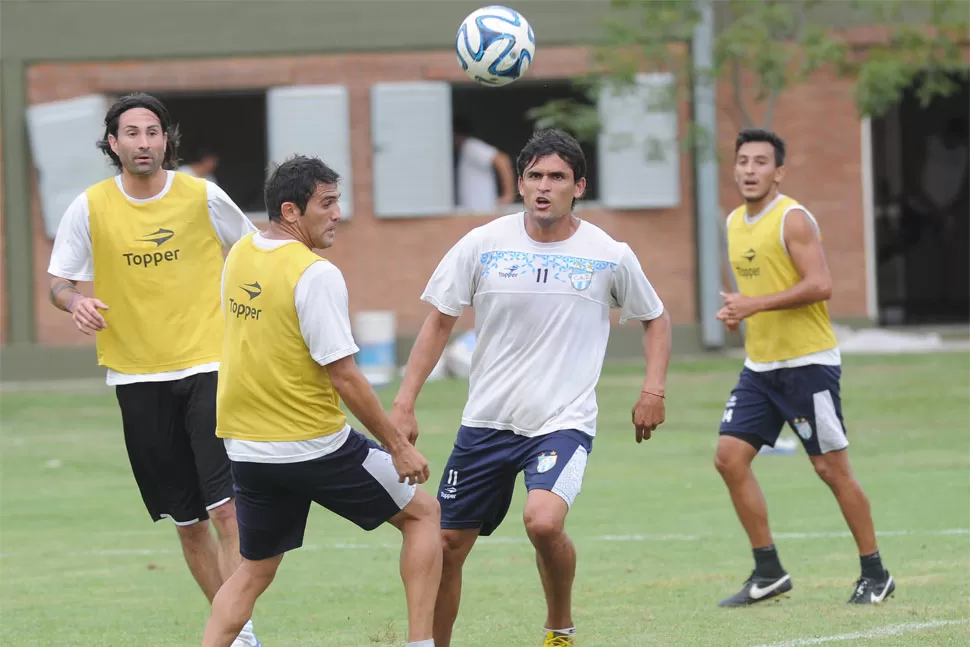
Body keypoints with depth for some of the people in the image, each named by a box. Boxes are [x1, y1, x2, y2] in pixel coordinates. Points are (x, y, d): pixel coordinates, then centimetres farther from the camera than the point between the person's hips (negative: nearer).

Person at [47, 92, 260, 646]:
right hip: (139, 379, 2)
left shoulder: (203, 197, -3)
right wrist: (74, 301, -17)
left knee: (228, 510, -16)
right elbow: (58, 281, 5)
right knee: (189, 523, 8)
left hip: (209, 365, -2)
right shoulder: (90, 207, -2)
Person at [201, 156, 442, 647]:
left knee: (254, 571, 18)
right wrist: (398, 446, -11)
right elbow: (343, 376, -19)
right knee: (422, 513, 12)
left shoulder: (238, 255, 5)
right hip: (314, 445, -6)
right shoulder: (315, 275, -18)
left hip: (245, 448, 7)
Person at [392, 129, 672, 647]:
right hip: (486, 422, 3)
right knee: (446, 543, 4)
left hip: (564, 423, -3)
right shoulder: (484, 244, -2)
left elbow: (655, 318, 14)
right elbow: (439, 321, 7)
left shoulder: (610, 256, -3)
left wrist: (654, 390, 0)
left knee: (544, 520, -28)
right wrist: (404, 403, 1)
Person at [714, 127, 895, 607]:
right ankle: (768, 573, 5)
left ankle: (875, 575, 8)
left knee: (831, 467, -4)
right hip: (759, 366, 8)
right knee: (730, 457, -3)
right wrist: (735, 311, 5)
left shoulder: (792, 219, -12)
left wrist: (755, 305, -23)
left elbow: (820, 285, -21)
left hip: (807, 362, -8)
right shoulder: (735, 222, 13)